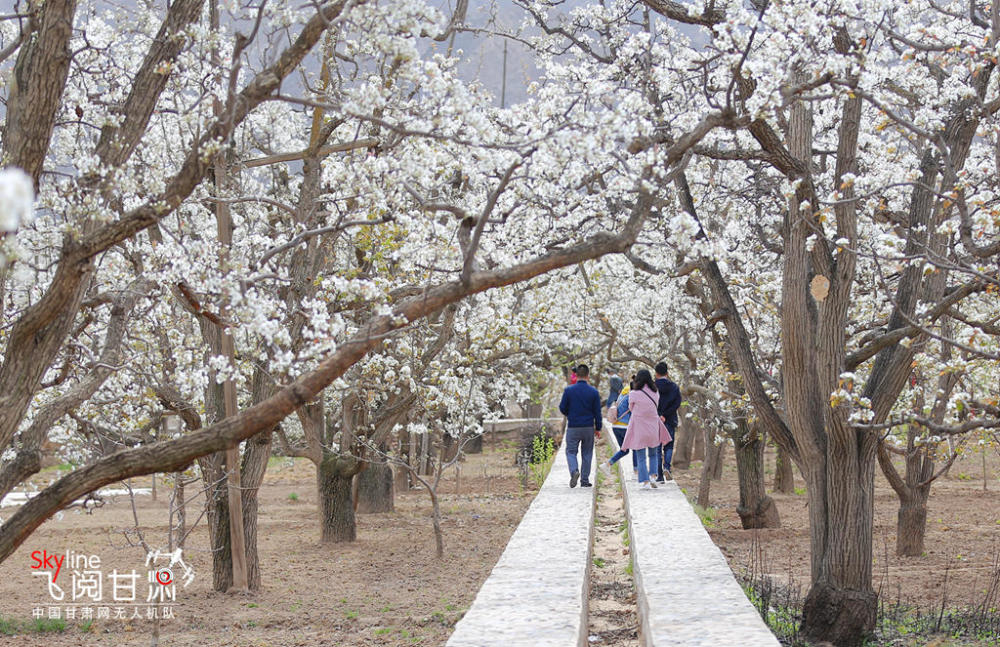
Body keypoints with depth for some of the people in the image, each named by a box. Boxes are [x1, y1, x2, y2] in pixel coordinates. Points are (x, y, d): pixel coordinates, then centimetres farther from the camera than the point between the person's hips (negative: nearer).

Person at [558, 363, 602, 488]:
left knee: (571, 451, 8)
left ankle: (574, 471, -19)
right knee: (587, 453, 12)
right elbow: (597, 412, -1)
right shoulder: (593, 392, -4)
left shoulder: (568, 390, -7)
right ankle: (585, 480, 13)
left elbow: (562, 408, -1)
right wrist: (598, 428, 9)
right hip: (589, 428, 1)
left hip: (573, 427, -1)